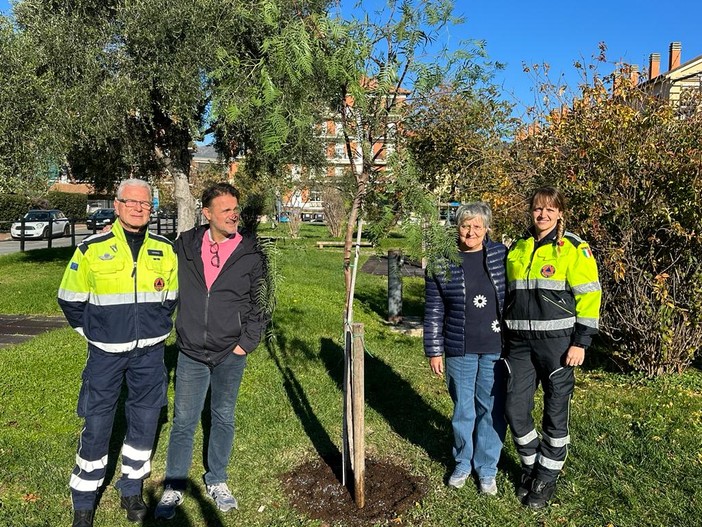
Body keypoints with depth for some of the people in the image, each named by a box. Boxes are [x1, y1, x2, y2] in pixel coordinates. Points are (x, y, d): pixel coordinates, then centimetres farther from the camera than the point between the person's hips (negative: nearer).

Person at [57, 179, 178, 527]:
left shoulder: (165, 250, 2)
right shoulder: (92, 249, -5)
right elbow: (70, 299, 4)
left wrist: (154, 329, 11)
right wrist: (92, 332, 5)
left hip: (149, 353, 2)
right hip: (106, 354, -2)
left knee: (145, 421, 10)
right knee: (96, 426, 4)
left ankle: (131, 489, 31)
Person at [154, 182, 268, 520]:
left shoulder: (251, 254, -6)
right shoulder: (185, 245, -3)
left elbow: (261, 302, -1)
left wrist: (247, 342, -6)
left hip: (230, 354, 0)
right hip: (190, 352, 1)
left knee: (223, 418, 15)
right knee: (183, 421, 9)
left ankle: (216, 481, 34)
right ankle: (174, 487, 28)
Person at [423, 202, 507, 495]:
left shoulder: (500, 255, 0)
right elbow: (434, 311, -1)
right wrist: (434, 351, -2)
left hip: (496, 348, 1)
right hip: (460, 350, 0)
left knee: (492, 409, 10)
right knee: (463, 409, 13)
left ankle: (487, 468, 30)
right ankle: (463, 462, 35)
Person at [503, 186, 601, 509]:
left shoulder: (573, 249, -4)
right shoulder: (517, 249, 11)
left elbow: (589, 296, -6)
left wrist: (581, 342, -12)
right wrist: (505, 336, 16)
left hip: (557, 341, -4)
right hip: (521, 343, 4)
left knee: (555, 412, 7)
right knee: (515, 408, 4)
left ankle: (547, 478, 25)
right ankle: (530, 466, 28)